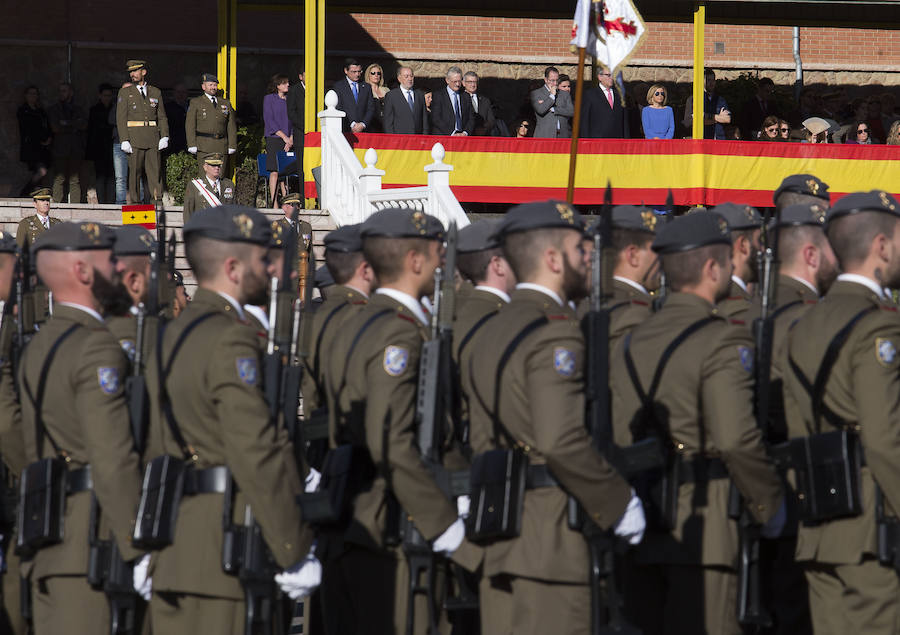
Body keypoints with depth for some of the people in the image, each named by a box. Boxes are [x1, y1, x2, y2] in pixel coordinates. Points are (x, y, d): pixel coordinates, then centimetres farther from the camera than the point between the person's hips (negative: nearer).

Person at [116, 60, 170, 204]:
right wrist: (124, 141, -9)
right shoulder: (125, 92, 6)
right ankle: (135, 202, 1)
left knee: (155, 170, -4)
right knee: (134, 172, -3)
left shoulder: (156, 92, 14)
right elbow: (121, 118, 0)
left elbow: (162, 117, 14)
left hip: (153, 139, 2)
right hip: (134, 139, -2)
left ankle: (157, 201, -5)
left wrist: (164, 136, 1)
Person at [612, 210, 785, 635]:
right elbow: (736, 439, -20)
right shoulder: (723, 343, -10)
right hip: (704, 527, -7)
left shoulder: (631, 344, 12)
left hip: (641, 528, 7)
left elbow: (614, 440, 9)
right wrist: (771, 506, -8)